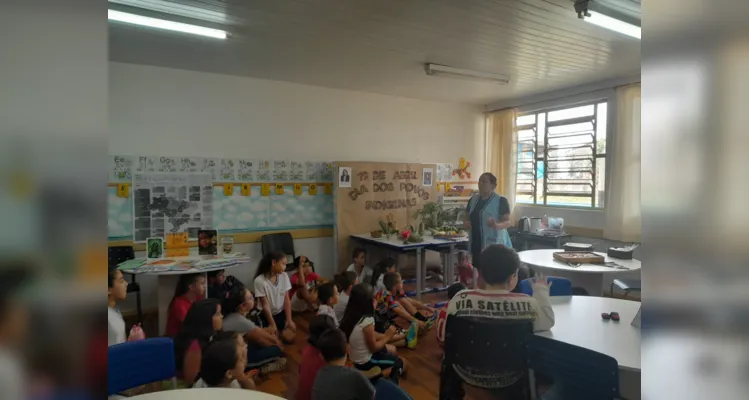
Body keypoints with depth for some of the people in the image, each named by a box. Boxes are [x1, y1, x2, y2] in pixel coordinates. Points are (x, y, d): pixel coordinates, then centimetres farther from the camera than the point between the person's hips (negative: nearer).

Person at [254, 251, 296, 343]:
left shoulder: (284, 276, -8)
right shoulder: (260, 280, -22)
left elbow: (287, 300, -6)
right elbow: (265, 305, -18)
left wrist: (289, 320, -12)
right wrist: (272, 325, -16)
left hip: (281, 313, 4)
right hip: (267, 315, -4)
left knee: (289, 337, -9)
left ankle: (280, 331, 22)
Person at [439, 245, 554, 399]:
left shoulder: (461, 299, -22)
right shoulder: (528, 304, -23)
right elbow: (548, 323, -5)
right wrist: (541, 290, 6)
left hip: (468, 374, 0)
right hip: (508, 380, 1)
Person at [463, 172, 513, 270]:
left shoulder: (501, 201, -5)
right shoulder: (473, 199, 12)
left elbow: (507, 222, -8)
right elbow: (467, 218, 20)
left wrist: (496, 225, -28)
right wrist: (466, 222, -3)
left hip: (494, 244, -6)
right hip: (476, 244, 6)